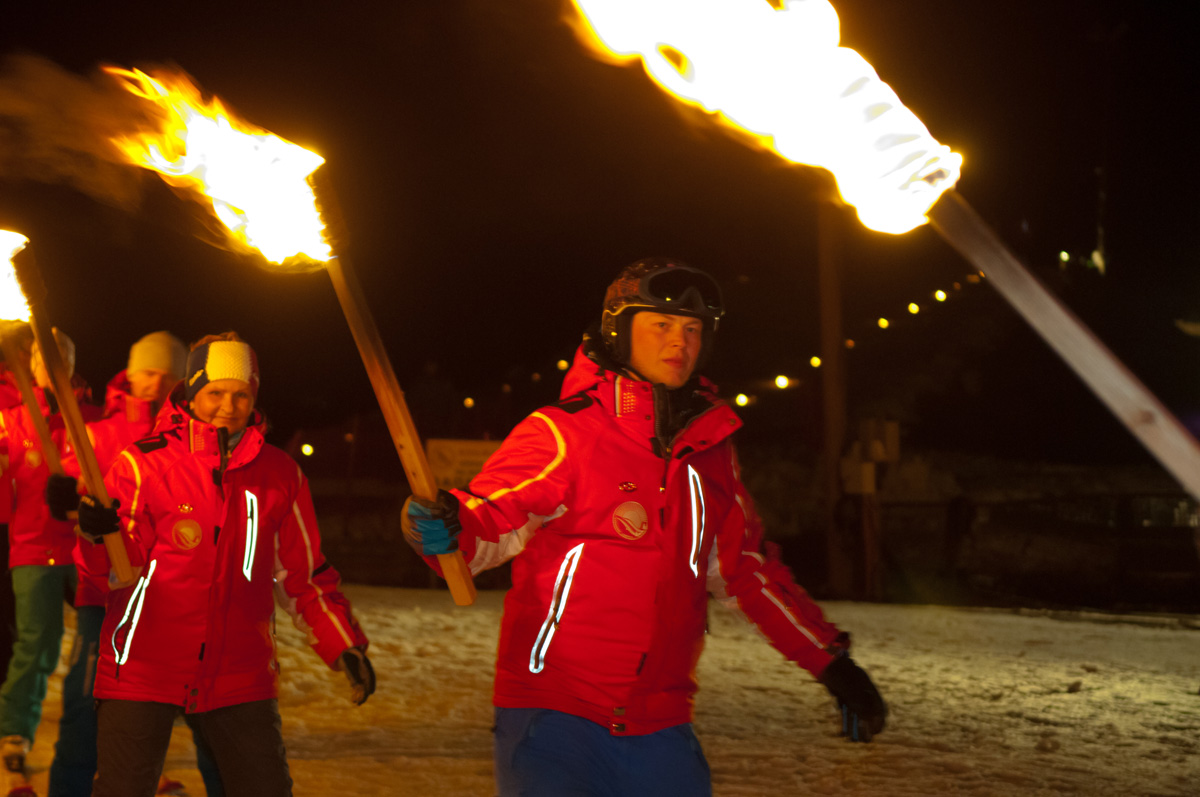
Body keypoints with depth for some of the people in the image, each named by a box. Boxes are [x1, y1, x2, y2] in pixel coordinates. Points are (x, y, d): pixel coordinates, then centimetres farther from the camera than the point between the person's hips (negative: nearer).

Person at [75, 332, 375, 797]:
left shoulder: (278, 474, 4)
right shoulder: (143, 464, -5)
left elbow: (304, 574, 13)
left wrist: (344, 644, 4)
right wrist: (98, 535, -32)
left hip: (239, 675, 3)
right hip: (142, 668, -3)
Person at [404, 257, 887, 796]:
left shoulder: (709, 451, 10)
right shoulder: (563, 434, -6)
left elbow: (743, 567, 21)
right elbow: (495, 518, -20)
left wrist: (833, 664, 21)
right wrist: (446, 530, -44)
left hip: (658, 727, 5)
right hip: (553, 718, -5)